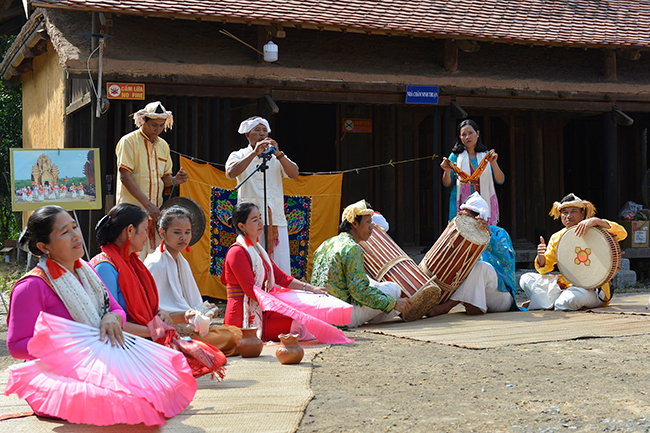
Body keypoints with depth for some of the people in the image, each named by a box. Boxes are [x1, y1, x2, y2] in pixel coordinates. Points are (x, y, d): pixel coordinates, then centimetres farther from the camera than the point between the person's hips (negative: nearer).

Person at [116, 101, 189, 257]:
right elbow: (125, 177, -12)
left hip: (155, 211, 6)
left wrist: (174, 180, -4)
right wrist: (147, 204, -19)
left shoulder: (163, 145, 16)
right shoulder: (129, 141, -3)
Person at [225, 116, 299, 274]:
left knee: (281, 271, -3)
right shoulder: (239, 156, 11)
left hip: (277, 219, 2)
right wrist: (255, 153, -17)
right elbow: (231, 173, -10)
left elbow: (294, 174, 1)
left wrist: (278, 154, -14)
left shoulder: (276, 158, 16)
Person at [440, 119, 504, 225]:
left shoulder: (487, 155, 9)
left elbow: (500, 180, 3)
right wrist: (447, 172, -15)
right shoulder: (456, 156, 5)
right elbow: (447, 184, 5)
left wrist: (493, 163, -11)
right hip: (462, 204, -1)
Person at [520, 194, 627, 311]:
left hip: (592, 289, -5)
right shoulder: (556, 238, 10)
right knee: (526, 279, -5)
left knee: (574, 296, -40)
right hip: (565, 284, 5)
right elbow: (544, 268, 9)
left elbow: (622, 234, -19)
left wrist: (596, 221, -31)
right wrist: (541, 256, -16)